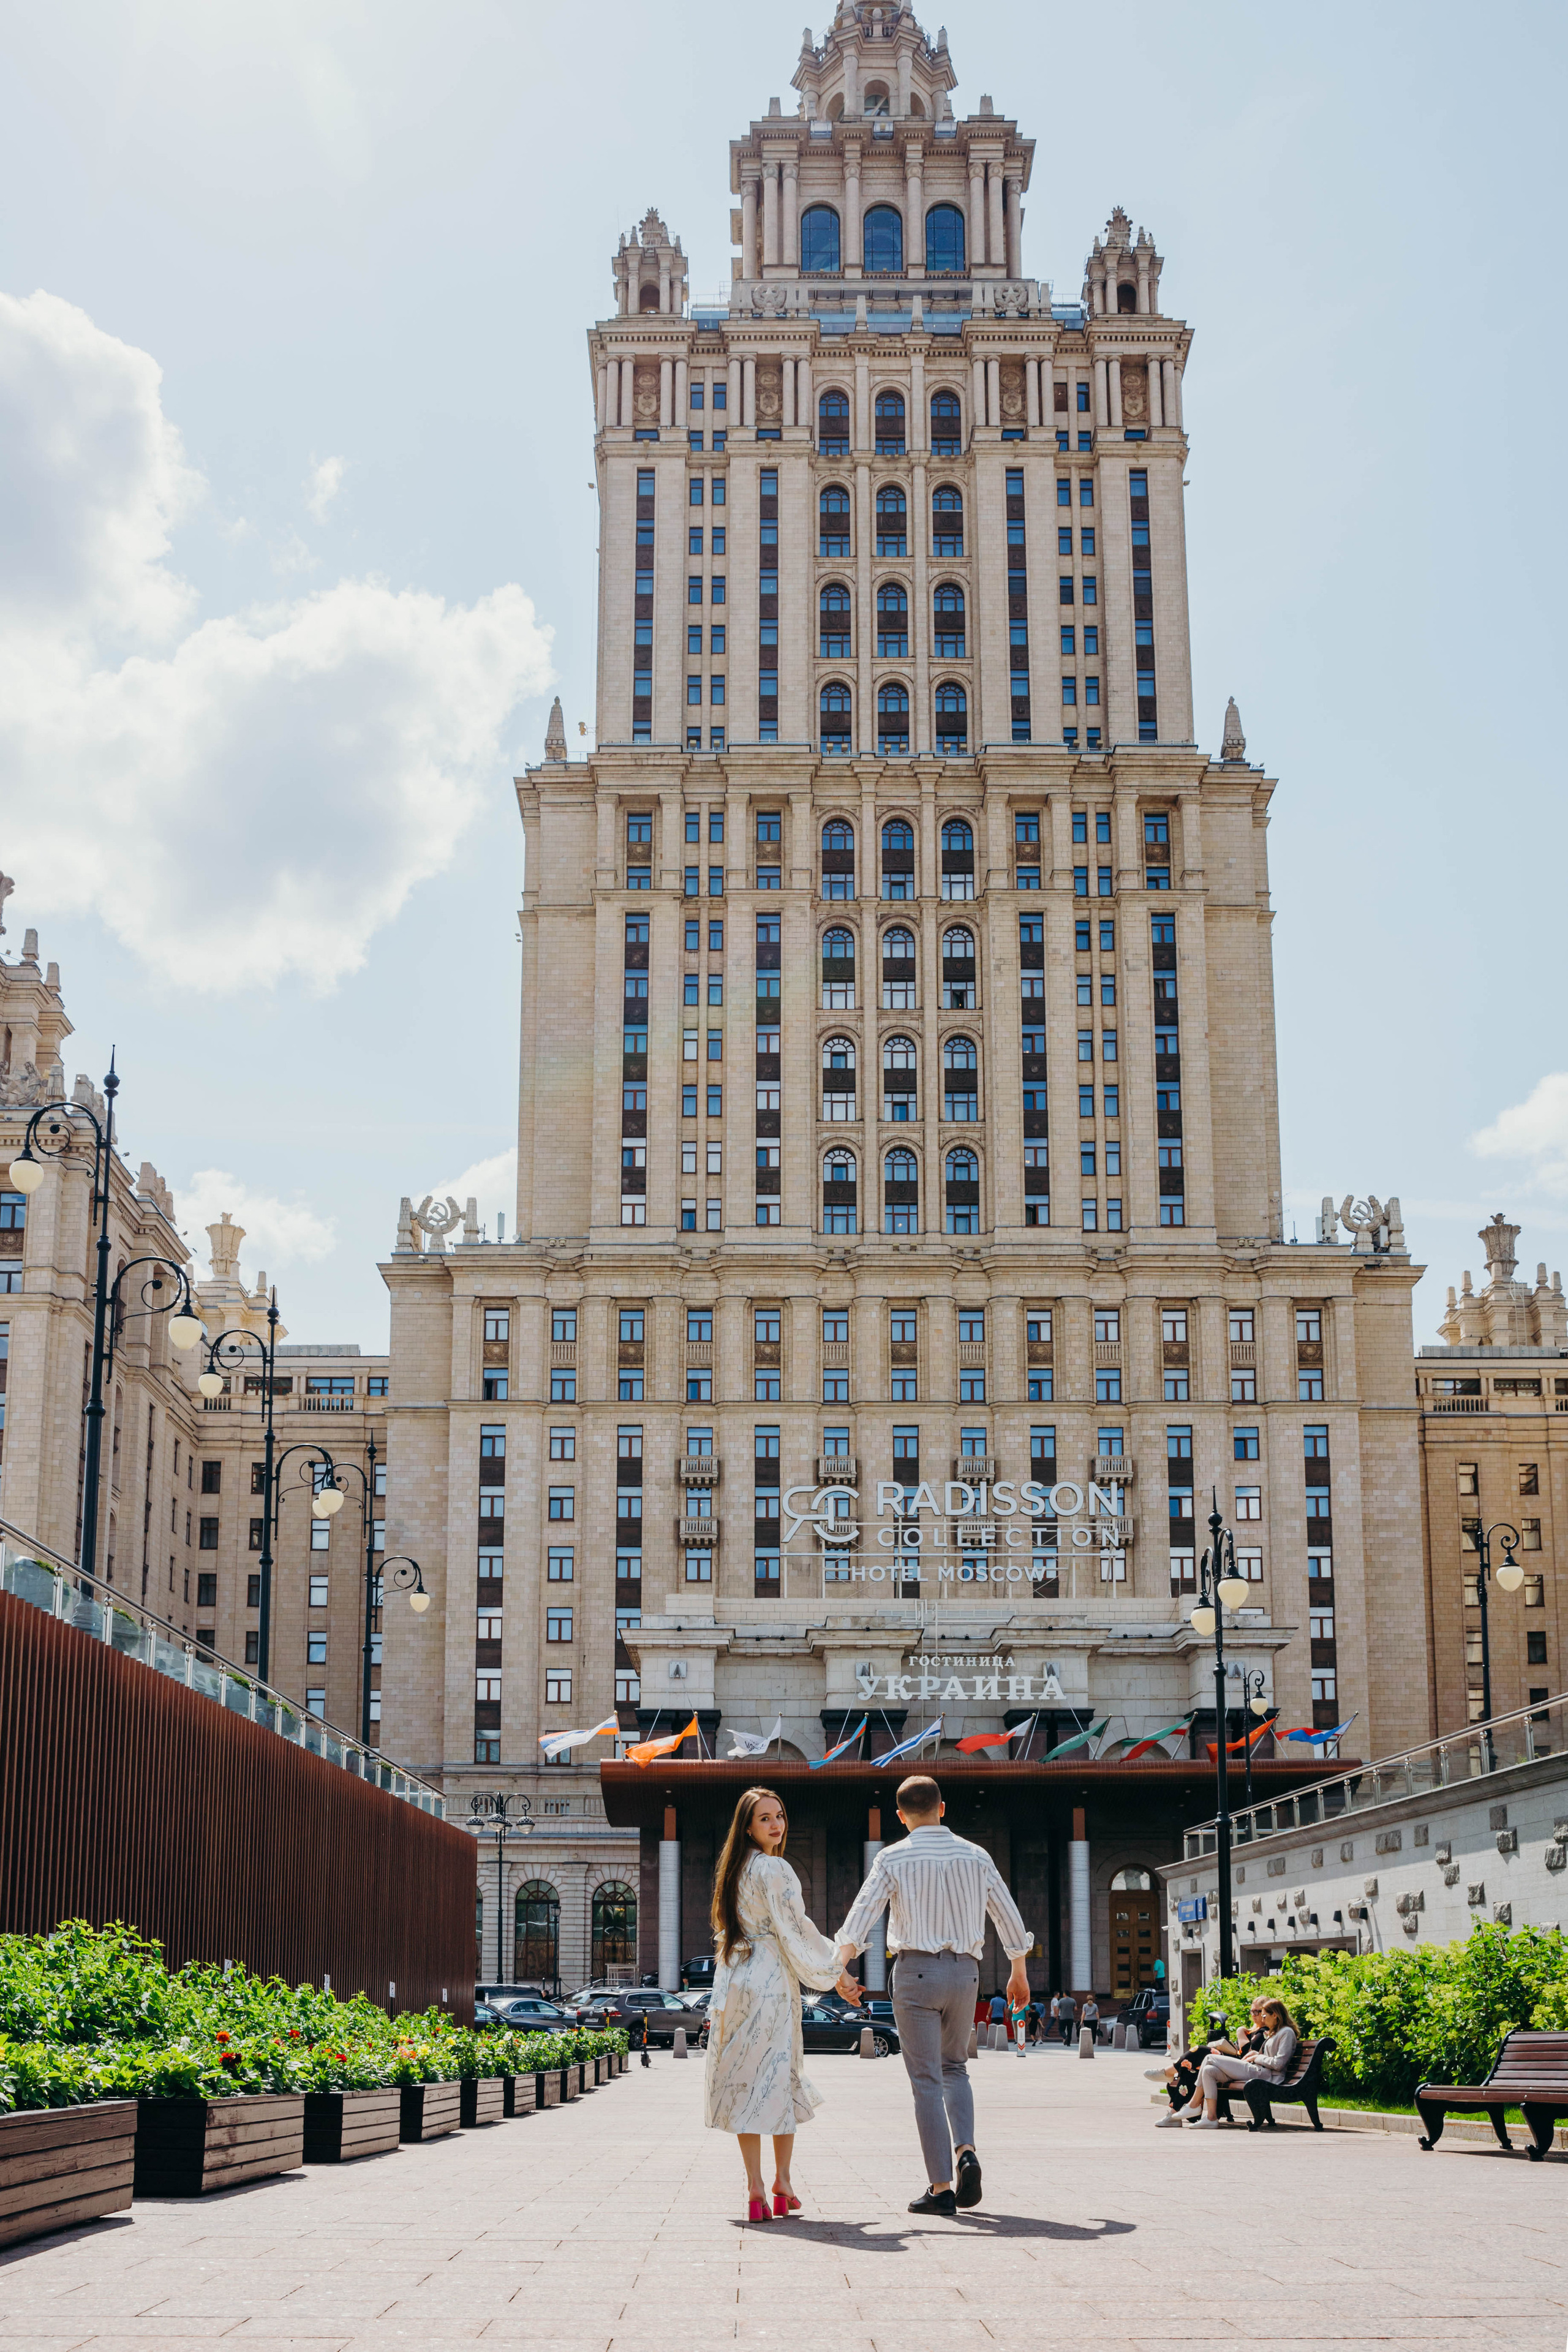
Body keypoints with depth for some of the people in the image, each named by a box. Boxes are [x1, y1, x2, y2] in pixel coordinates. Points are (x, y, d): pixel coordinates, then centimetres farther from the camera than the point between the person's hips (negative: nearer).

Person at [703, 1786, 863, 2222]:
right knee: (781, 2077, 3)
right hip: (772, 1982, -6)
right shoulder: (774, 1870, -10)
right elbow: (796, 1931, -10)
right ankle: (782, 2185, 3)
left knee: (745, 2082, 3)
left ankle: (755, 2189, -1)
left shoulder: (733, 1870, 14)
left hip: (733, 1983, 7)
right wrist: (837, 1976, -1)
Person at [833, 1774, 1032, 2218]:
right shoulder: (975, 1856, 7)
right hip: (964, 1970, 3)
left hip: (916, 1969, -3)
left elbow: (861, 1916, -14)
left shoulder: (893, 1859, -3)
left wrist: (839, 1968, -16)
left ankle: (941, 2188, -2)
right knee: (954, 2068, 20)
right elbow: (1009, 1917, 11)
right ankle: (964, 2152, -4)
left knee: (927, 2080, 1)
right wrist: (1019, 1972, 23)